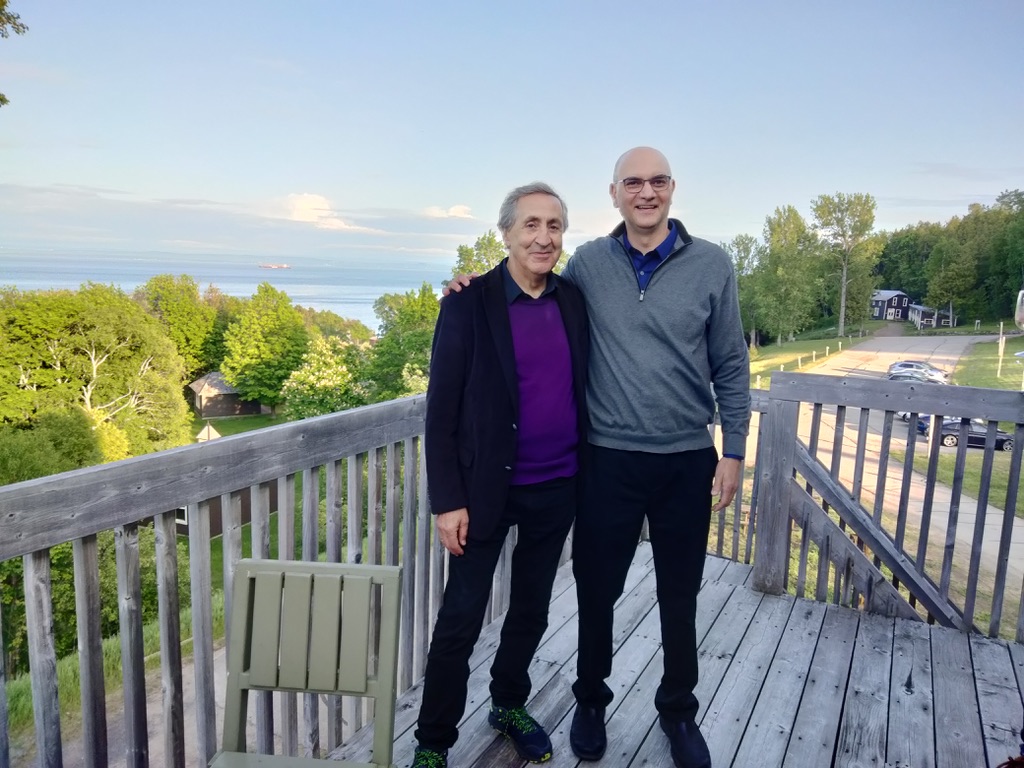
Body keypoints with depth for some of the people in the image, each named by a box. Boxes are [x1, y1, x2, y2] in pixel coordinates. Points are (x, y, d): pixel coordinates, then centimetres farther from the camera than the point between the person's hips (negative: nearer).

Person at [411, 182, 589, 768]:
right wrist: (448, 500, -13)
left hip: (558, 489, 5)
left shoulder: (575, 301, 3)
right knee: (460, 622, 5)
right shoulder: (470, 303, -10)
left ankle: (510, 706, 42)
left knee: (532, 610, 19)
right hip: (487, 489, -4)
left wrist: (588, 476, 7)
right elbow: (441, 409, -10)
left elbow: (585, 389, 10)